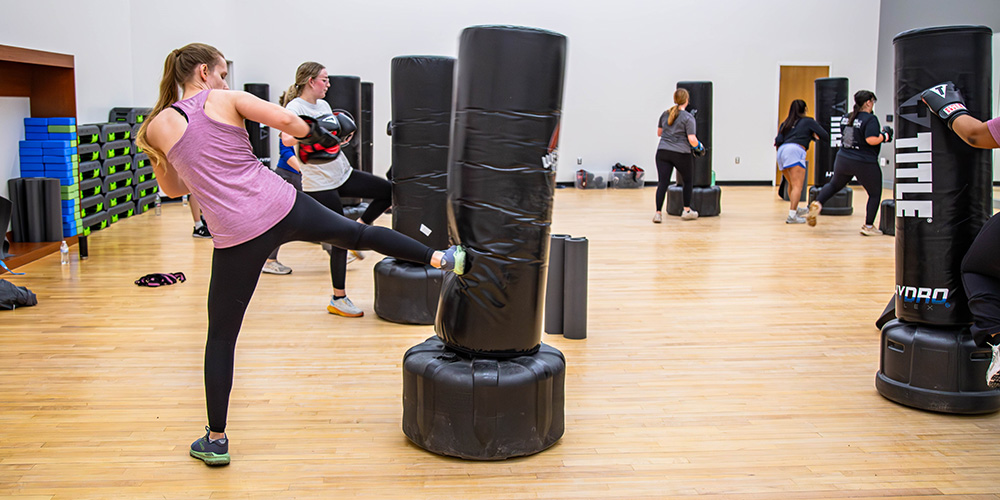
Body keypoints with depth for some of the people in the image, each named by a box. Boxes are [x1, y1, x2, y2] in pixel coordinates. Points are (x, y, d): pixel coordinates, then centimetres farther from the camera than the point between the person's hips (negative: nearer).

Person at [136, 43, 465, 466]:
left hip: (236, 236, 0)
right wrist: (315, 135, 13)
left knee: (221, 335, 11)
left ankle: (215, 440, 19)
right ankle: (441, 258, 32)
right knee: (357, 233, 26)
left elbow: (173, 189, 17)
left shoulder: (159, 125, 6)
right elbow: (286, 120, -6)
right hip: (282, 207, 0)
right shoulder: (226, 100, 4)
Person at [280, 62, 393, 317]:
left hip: (342, 173, 8)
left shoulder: (323, 104, 13)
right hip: (319, 183, -8)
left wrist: (343, 135, 1)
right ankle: (338, 300, 9)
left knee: (388, 192, 1)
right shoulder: (295, 107, -11)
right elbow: (287, 139, -29)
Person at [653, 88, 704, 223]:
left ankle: (658, 213, -10)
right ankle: (687, 211, 22)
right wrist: (699, 146, 5)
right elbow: (692, 139, -14)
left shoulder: (665, 114, 9)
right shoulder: (688, 117, -7)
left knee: (663, 182, 0)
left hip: (663, 152, 4)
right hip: (681, 153, -4)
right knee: (688, 181, 17)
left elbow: (659, 133, 20)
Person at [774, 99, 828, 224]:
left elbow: (779, 140, 10)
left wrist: (777, 142, 31)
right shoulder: (808, 121, 14)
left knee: (791, 184, 23)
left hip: (781, 151, 6)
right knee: (797, 186, -12)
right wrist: (813, 135, 28)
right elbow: (826, 136, 11)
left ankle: (796, 209, 37)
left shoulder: (785, 123, 24)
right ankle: (792, 216, -24)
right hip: (795, 150, -6)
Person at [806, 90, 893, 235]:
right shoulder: (870, 119, -15)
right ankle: (868, 226, 15)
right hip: (865, 164, -6)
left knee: (834, 185, 27)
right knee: (875, 194, 12)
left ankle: (817, 203, 3)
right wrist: (884, 136, -7)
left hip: (843, 160, 6)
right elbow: (871, 140, -25)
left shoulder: (846, 118, 7)